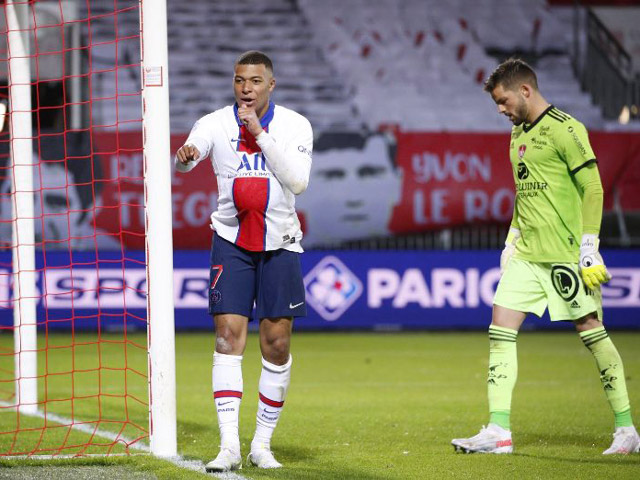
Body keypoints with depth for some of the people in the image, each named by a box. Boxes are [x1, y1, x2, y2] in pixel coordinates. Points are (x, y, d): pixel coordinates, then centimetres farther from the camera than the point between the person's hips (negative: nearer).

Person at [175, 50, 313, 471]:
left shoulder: (295, 125, -1)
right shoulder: (217, 123, -1)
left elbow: (298, 181, -14)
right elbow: (188, 155, -17)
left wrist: (260, 133, -18)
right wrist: (185, 154, -41)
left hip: (279, 243, 0)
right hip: (232, 241, 0)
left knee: (277, 343, 0)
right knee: (229, 335, -10)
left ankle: (262, 444, 11)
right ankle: (229, 446, -13)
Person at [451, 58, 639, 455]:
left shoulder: (564, 129, -10)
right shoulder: (519, 133, 16)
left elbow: (593, 189, -12)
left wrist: (589, 247, -16)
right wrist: (512, 240, 20)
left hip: (566, 254, -8)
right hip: (527, 256, 8)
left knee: (591, 330, -3)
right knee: (501, 330, -2)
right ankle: (498, 432, -3)